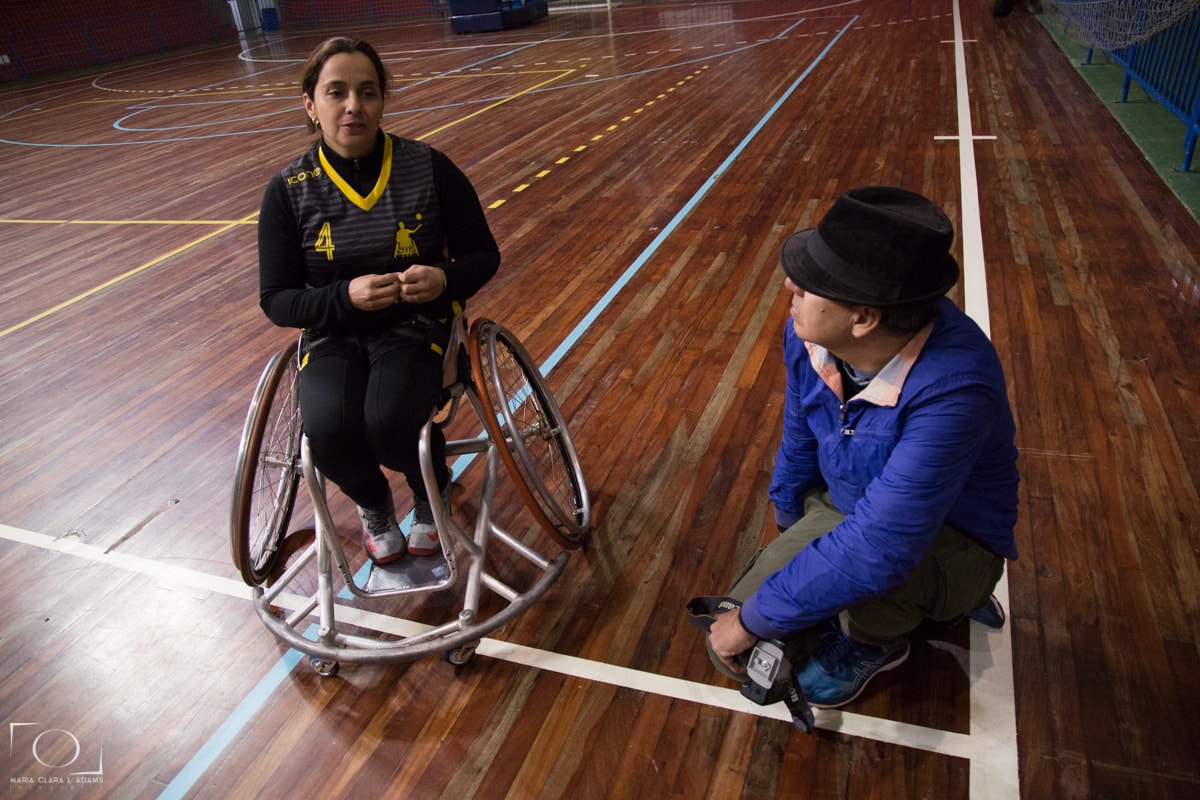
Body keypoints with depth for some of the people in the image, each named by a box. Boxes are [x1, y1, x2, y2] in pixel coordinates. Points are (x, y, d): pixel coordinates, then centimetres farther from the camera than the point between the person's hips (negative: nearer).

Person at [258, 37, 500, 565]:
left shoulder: (429, 168, -5)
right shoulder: (289, 190, -3)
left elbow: (484, 254, 2)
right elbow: (276, 300, -2)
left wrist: (446, 279, -21)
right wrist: (346, 296, -21)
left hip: (417, 326, -1)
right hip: (332, 334, 2)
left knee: (388, 421, -31)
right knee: (328, 431, -29)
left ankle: (433, 494, 8)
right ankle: (373, 503, 11)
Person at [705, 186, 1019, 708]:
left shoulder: (953, 386, -40)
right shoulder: (809, 335, -18)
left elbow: (878, 549, -44)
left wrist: (754, 617, -32)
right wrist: (788, 542, 19)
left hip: (950, 541, -5)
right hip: (839, 509, 6)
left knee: (864, 564, -40)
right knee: (736, 650, -4)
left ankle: (878, 640, 0)